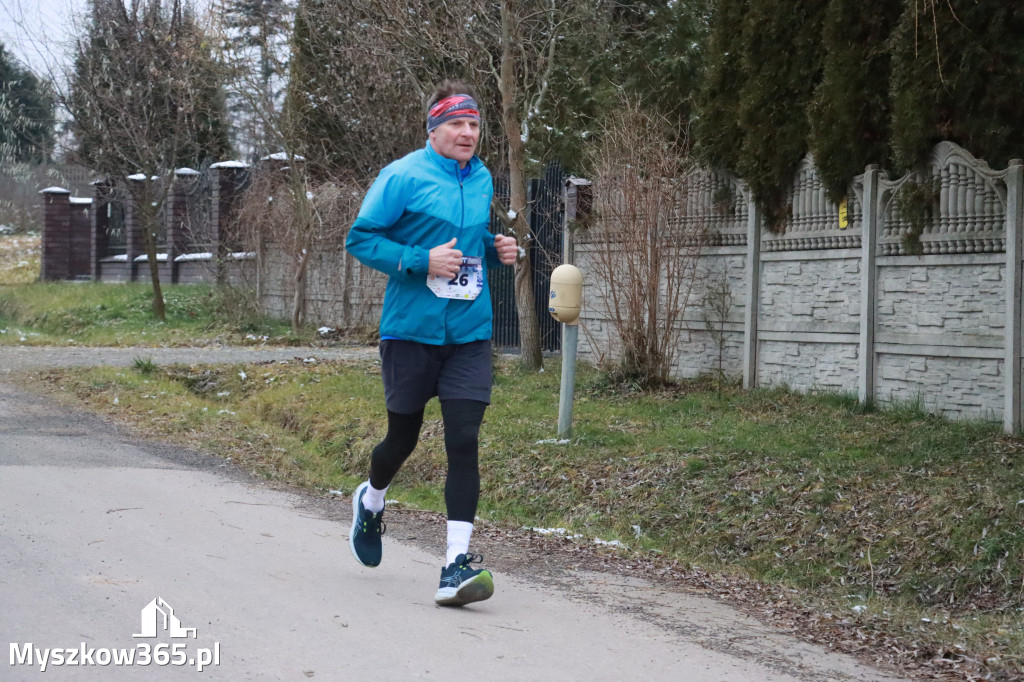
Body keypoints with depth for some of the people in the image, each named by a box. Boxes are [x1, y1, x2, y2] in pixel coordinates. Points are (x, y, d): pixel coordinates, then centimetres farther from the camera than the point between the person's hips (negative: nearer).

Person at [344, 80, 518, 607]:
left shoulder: (481, 179, 10)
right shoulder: (403, 177, -9)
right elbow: (360, 238, -9)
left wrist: (496, 250, 5)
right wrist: (422, 260, -20)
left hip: (470, 332, 4)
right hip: (411, 329, -4)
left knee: (464, 440, -9)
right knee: (403, 437, 11)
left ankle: (457, 564, -10)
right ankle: (371, 501, 46)